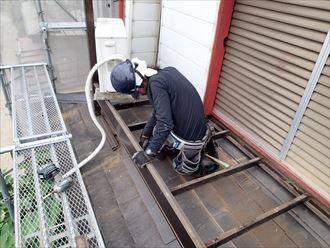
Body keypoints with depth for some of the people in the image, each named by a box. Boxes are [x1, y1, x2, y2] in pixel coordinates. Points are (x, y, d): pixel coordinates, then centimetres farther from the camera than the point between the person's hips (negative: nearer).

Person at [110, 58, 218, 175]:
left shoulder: (155, 84, -21)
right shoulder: (167, 71, 5)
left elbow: (165, 124, -26)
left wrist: (148, 153, -16)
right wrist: (145, 133, 16)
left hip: (188, 141, -8)